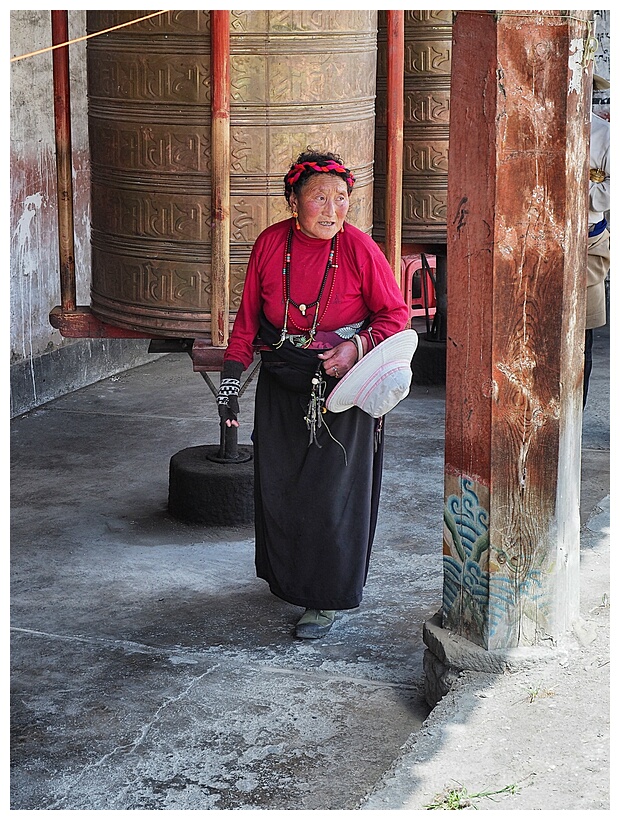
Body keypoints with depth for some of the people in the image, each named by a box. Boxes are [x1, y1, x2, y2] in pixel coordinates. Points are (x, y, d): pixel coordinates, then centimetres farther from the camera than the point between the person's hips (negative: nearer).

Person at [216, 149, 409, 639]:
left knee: (333, 489, -3)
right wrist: (231, 378, 1)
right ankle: (289, 576, 36)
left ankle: (329, 598, 10)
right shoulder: (270, 244, -4)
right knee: (279, 483, 14)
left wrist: (357, 348, -20)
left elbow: (396, 315, -4)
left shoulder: (359, 249, -12)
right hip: (282, 386, 4)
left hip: (341, 386, -4)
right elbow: (248, 317, 5)